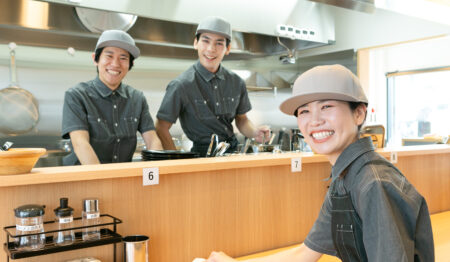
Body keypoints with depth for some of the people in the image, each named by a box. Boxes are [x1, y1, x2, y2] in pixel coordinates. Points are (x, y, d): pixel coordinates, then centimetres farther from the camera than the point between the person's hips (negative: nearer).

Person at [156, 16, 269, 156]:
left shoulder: (236, 83, 6)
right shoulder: (181, 85, -9)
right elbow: (161, 128, -6)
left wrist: (255, 132, -2)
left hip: (233, 150, 5)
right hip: (202, 154, -4)